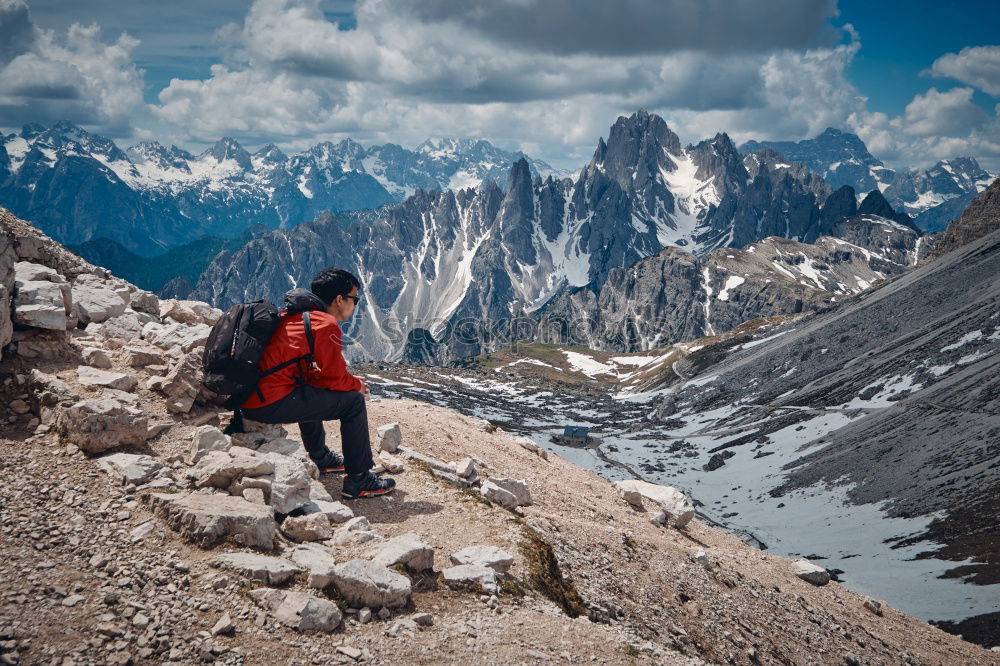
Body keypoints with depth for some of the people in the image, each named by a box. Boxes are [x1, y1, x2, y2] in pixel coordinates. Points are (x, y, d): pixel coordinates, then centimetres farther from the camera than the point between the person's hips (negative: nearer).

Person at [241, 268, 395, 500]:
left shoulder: (292, 316, 19)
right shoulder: (325, 325, -9)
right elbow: (335, 378, -7)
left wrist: (350, 381, 20)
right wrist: (357, 384, 15)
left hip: (249, 398, 10)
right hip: (272, 405, -10)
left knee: (311, 392, 36)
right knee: (353, 401, -2)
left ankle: (321, 459, 44)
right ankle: (359, 482, 4)